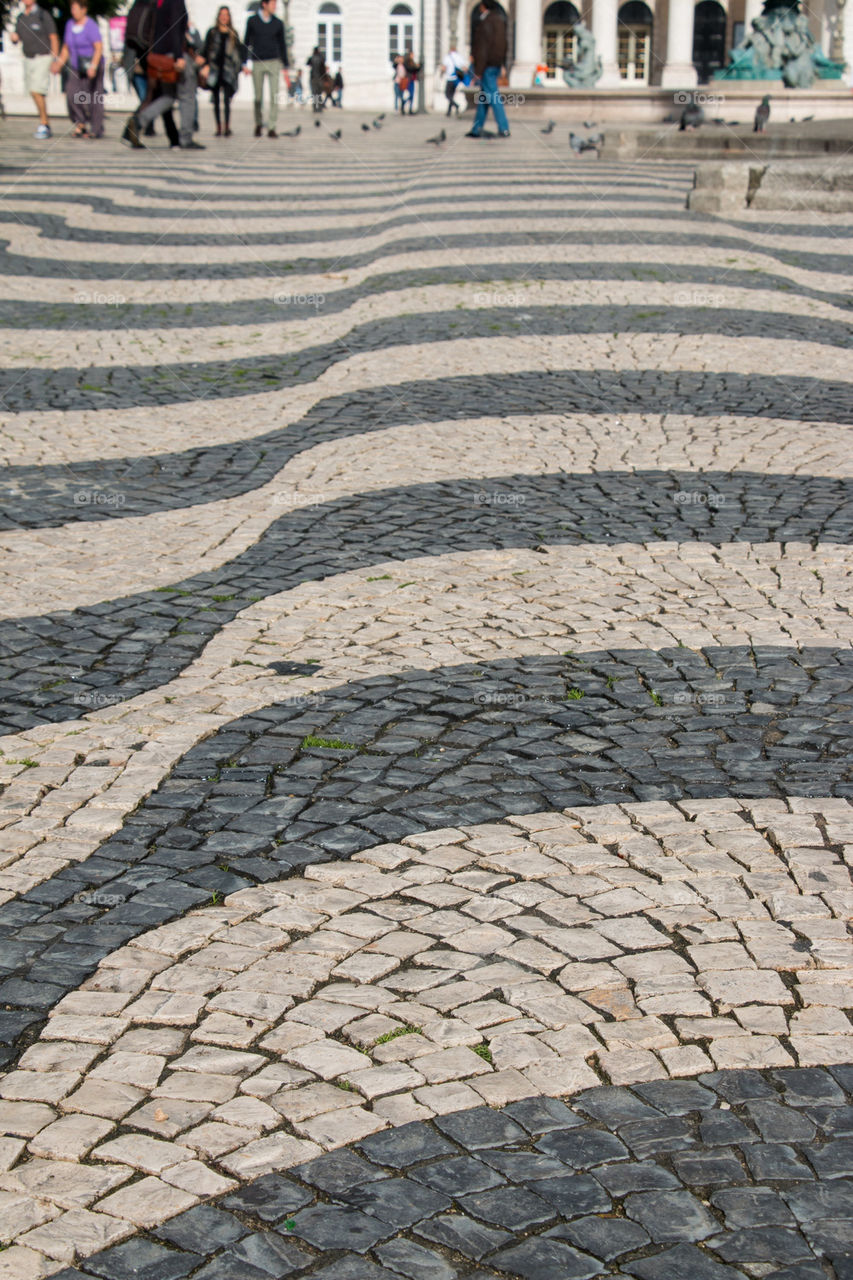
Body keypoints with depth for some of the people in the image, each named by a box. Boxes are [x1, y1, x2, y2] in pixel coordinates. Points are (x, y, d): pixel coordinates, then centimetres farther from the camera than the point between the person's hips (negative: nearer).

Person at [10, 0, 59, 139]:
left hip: (43, 59, -7)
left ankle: (43, 124, -10)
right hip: (28, 59, 7)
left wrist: (54, 61, -15)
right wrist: (14, 38, -8)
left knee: (37, 91, -17)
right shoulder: (21, 18, 10)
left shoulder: (43, 15, -8)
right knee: (34, 93, 6)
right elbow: (17, 39, 17)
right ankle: (46, 127, 13)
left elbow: (54, 38, -9)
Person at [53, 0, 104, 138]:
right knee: (72, 94, -12)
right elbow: (66, 48, 17)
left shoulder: (91, 26, -13)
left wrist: (93, 66, -29)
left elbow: (99, 48, -19)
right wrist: (59, 63, 6)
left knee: (92, 98, -4)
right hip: (76, 67, 6)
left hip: (93, 66, -6)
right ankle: (82, 122, 2)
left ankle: (96, 130, 5)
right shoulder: (70, 24, 8)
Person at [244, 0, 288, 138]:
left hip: (273, 63, 0)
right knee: (258, 98, 5)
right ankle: (258, 124, 24)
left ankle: (272, 128, -9)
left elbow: (282, 45, 11)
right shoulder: (252, 21, 2)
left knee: (274, 96, -10)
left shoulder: (278, 23, 6)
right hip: (257, 64, 0)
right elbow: (247, 42, 7)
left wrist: (285, 67, 7)